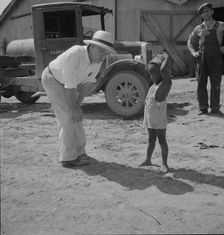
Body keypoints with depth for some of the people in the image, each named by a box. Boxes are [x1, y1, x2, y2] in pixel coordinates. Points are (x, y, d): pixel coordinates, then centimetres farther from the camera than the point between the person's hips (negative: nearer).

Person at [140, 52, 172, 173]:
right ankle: (148, 160, 30)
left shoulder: (166, 83, -16)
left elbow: (163, 69, -31)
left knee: (162, 140, 2)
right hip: (150, 119, 8)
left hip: (159, 120, -8)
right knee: (151, 140, 18)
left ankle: (164, 163, 12)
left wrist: (167, 57, -16)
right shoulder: (154, 84, 7)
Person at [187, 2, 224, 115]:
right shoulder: (198, 29, 11)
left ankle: (215, 108, 6)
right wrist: (193, 53, 3)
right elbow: (190, 42, 20)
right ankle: (203, 108, 6)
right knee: (201, 84, -1)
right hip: (202, 59, 1)